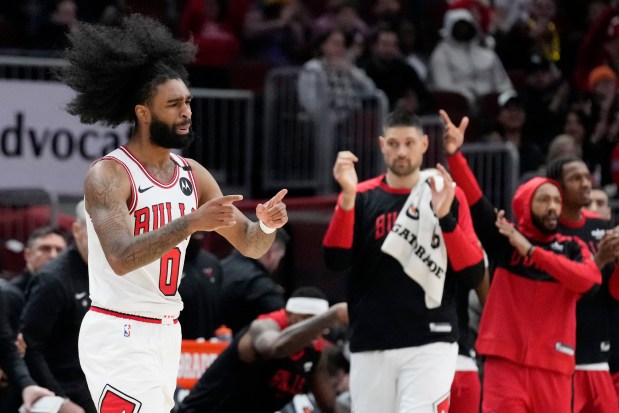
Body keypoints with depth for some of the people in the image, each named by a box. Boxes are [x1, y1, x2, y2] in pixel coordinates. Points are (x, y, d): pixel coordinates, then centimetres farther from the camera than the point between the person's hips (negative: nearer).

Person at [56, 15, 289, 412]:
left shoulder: (193, 175, 8)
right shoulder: (108, 175, -14)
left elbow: (249, 245, 11)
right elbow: (120, 257, -28)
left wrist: (266, 226, -13)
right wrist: (191, 223, -37)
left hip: (166, 334, 8)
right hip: (119, 335, -8)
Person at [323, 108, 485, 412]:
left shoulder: (447, 195, 6)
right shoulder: (361, 197, 7)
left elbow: (474, 275, 0)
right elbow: (335, 260, -8)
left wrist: (445, 217, -13)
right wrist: (348, 196, -18)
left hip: (430, 345, -2)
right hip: (371, 348, 2)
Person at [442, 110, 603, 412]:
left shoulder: (572, 248, 11)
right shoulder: (503, 239, 8)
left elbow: (590, 281, -10)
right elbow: (474, 201, -5)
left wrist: (532, 251, -14)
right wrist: (455, 155, -22)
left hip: (553, 366, 2)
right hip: (506, 360, -2)